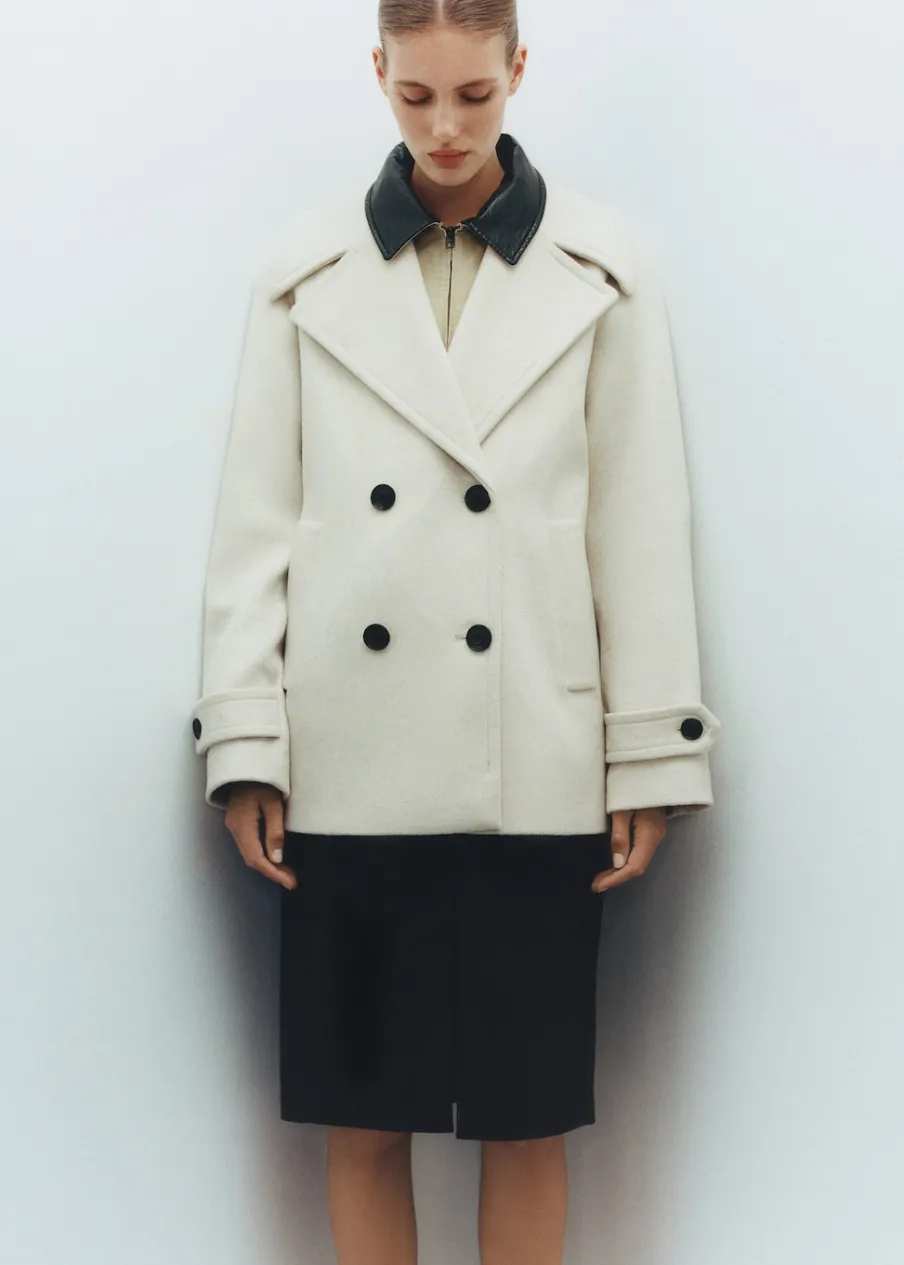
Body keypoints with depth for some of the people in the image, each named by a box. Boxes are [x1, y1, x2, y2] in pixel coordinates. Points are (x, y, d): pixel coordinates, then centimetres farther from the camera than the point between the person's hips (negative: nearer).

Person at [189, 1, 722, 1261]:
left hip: (534, 765, 0)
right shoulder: (309, 270, 5)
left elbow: (640, 522, 3)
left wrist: (651, 755, 1)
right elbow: (256, 517, 5)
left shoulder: (602, 271, 4)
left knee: (528, 1119, 6)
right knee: (363, 1119, 7)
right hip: (353, 760, 1)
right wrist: (246, 745, 0)